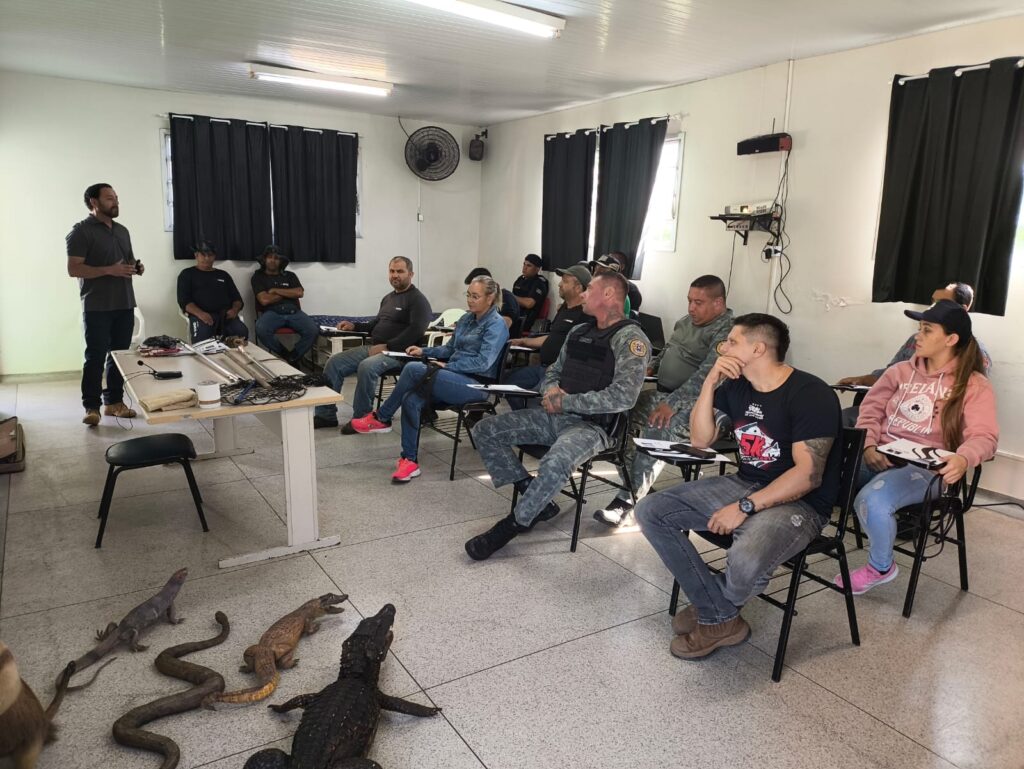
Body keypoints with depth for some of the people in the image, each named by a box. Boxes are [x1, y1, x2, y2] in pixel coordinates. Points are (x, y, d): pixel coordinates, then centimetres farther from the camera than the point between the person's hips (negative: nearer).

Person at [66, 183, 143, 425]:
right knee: (96, 357, -4)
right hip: (97, 307, -6)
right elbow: (73, 269, -12)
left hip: (125, 304, 6)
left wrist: (137, 268, 4)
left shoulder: (122, 230, 17)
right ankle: (91, 407, 2)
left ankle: (114, 401, 17)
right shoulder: (81, 231, -5)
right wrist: (110, 270, -21)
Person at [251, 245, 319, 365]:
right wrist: (287, 293, 5)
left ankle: (292, 358, -11)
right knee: (261, 330, -37)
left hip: (293, 311, 2)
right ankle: (284, 354, -12)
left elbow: (299, 293, 3)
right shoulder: (258, 277, 12)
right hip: (272, 312, -2)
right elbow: (264, 300, -3)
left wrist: (275, 290, 0)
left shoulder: (290, 276, 21)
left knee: (313, 330, -27)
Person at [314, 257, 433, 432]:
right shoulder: (388, 298, 21)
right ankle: (326, 414, 0)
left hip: (397, 352, -9)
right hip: (372, 347, 9)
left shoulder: (417, 299, -6)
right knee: (334, 362, -4)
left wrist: (386, 346, -23)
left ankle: (362, 418, -19)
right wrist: (354, 326, 13)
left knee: (366, 367, -35)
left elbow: (416, 331, -20)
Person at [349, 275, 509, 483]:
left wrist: (447, 366, -17)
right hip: (455, 379, 7)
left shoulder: (496, 325, -6)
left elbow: (484, 362, -17)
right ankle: (410, 461, -14)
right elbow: (449, 349, 26)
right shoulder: (466, 319, 18)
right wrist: (424, 351, 10)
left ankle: (381, 418, -8)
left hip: (476, 384, -7)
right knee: (410, 400, -22)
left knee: (413, 369, -25)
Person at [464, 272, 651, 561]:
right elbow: (553, 371, 24)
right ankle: (535, 500, 1)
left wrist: (565, 401, -17)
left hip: (593, 425, -8)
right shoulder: (578, 332, 14)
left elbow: (623, 397, -22)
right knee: (485, 431, -2)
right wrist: (551, 390, -2)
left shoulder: (630, 338, -10)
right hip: (556, 416, 8)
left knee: (555, 463, -38)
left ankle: (515, 523, -12)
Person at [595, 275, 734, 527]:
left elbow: (706, 375, -26)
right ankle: (634, 484, -6)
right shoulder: (686, 322, 16)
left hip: (697, 405, -9)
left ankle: (628, 502, -28)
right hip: (665, 394, 9)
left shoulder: (727, 331, -13)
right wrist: (651, 367, 9)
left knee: (656, 428, -34)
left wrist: (672, 404, -34)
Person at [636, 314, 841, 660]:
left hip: (798, 503, -7)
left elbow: (808, 475, -22)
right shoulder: (736, 385, 4)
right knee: (650, 512, -6)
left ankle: (714, 610, 4)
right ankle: (722, 618, -4)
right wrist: (710, 382, -8)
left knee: (746, 562, -38)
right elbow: (700, 440, 2)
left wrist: (745, 507, -25)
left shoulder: (811, 395, -17)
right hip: (743, 485, 7)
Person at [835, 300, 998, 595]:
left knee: (872, 500, -33)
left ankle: (881, 567, -3)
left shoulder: (975, 385, 1)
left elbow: (984, 437, -10)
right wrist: (868, 446, -7)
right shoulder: (901, 371, 15)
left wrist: (963, 460, -33)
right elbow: (871, 409, 13)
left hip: (924, 468, -4)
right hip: (880, 456, 5)